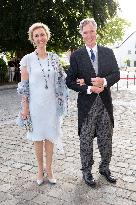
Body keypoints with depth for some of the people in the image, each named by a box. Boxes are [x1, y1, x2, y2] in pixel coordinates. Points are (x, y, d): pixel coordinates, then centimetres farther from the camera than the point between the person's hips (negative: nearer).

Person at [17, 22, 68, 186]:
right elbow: (24, 85, -5)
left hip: (52, 103, 2)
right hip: (35, 104, -2)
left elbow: (60, 81, 9)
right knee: (38, 137, 9)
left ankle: (49, 168, 26)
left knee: (50, 136, 10)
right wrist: (25, 107, -7)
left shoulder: (54, 58, 3)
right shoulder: (27, 59, -5)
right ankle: (40, 169, 26)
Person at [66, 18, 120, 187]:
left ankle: (105, 168, 33)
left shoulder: (108, 52, 4)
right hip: (87, 104, -2)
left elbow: (116, 74, 3)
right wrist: (89, 89, -17)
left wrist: (104, 81, -17)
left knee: (106, 139, 13)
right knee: (86, 140, 9)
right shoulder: (76, 56, -3)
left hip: (105, 103, 2)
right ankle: (87, 171, 26)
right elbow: (70, 81, -5)